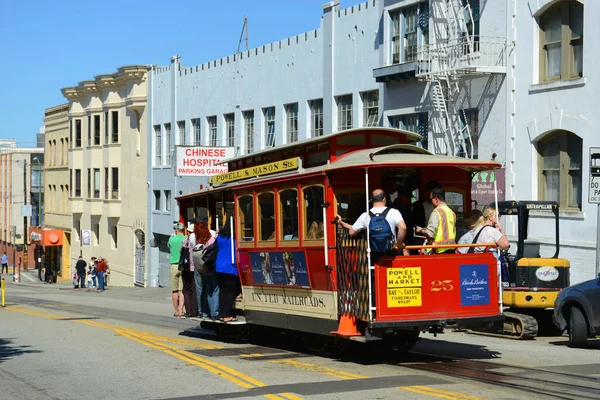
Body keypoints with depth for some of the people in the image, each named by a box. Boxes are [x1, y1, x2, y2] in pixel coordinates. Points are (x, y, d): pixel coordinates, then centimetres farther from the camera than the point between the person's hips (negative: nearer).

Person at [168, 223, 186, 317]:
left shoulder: (172, 239, -2)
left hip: (174, 266, 0)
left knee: (174, 290, 9)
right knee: (182, 290, -2)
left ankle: (176, 311, 13)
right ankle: (180, 311, -9)